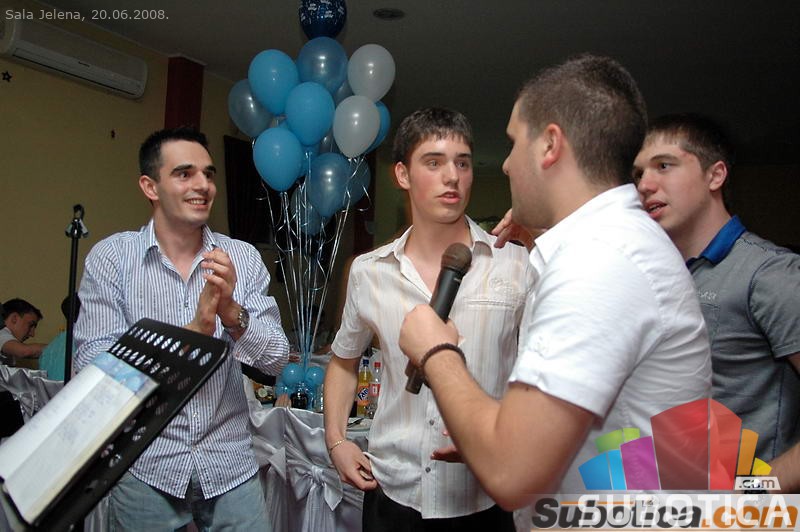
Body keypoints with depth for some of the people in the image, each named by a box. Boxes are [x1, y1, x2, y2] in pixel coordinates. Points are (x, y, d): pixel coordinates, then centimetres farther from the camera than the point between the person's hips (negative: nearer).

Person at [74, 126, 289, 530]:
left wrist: (232, 312, -23)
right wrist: (194, 331, -24)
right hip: (144, 469, -1)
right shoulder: (110, 256, -6)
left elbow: (275, 360, -5)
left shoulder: (243, 258, -2)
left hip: (230, 467, 2)